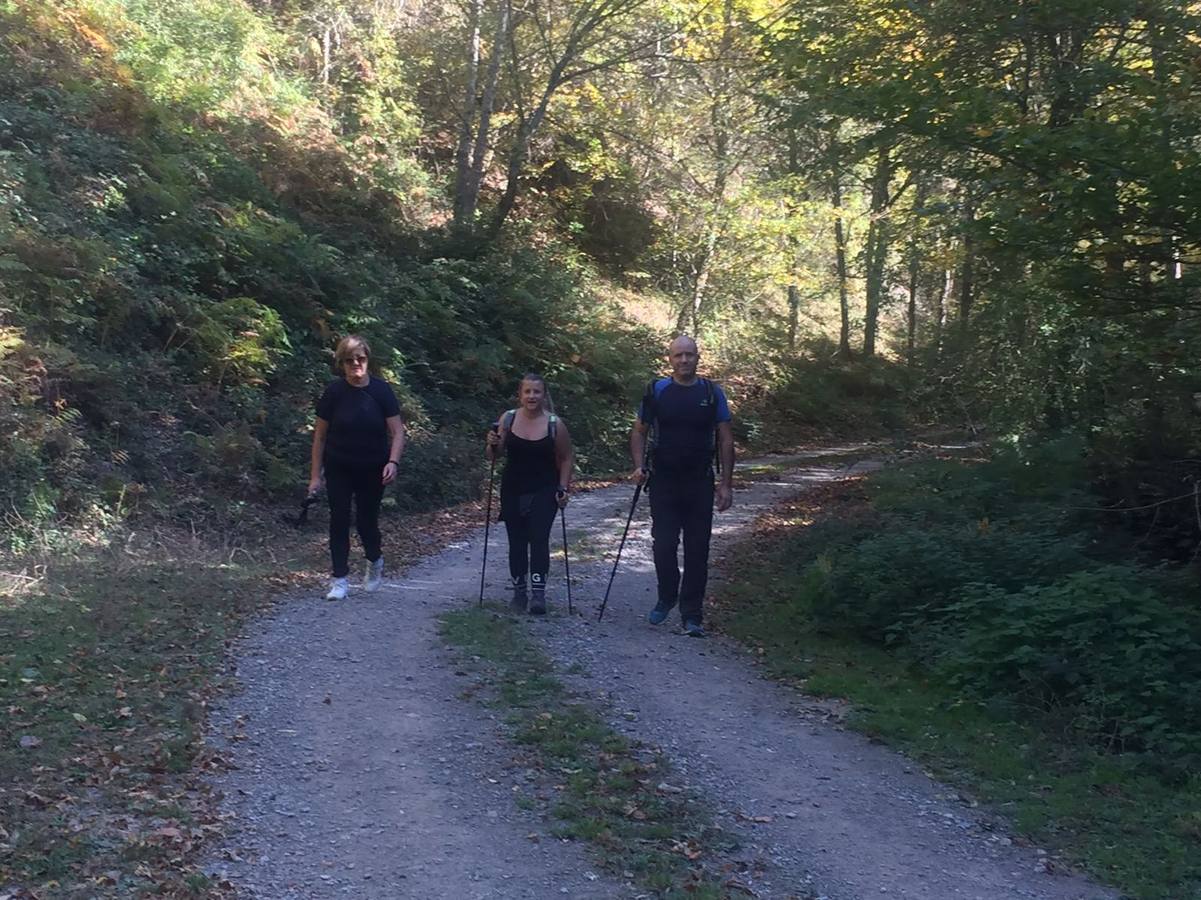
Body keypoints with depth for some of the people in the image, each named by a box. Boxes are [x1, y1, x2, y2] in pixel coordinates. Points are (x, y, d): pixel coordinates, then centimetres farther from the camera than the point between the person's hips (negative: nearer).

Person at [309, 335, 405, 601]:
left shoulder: (381, 391, -9)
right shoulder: (334, 392, -8)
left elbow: (397, 431, -7)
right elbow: (320, 435, -2)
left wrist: (393, 462, -23)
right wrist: (315, 474, -3)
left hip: (372, 470, 0)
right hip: (339, 469, 0)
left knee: (367, 520, 4)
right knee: (339, 521, -1)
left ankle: (375, 561, 35)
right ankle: (339, 579, 7)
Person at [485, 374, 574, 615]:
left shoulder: (555, 424, -8)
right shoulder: (507, 419, -4)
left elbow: (565, 459, 3)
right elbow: (494, 456, 3)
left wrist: (564, 488, -3)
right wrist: (492, 445, -18)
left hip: (544, 491, -2)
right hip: (513, 491, 2)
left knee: (539, 538, -12)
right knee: (517, 541, 7)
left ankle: (538, 593, -13)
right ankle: (519, 591, 18)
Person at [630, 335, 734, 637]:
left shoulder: (712, 393, 2)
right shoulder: (656, 391, 1)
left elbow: (725, 439, 4)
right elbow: (639, 432, 9)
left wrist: (726, 483, -2)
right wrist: (639, 466, -7)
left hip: (700, 484, 0)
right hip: (663, 483, 0)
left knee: (697, 550, 1)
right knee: (663, 545, 3)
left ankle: (692, 615, 7)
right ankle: (666, 598, 27)